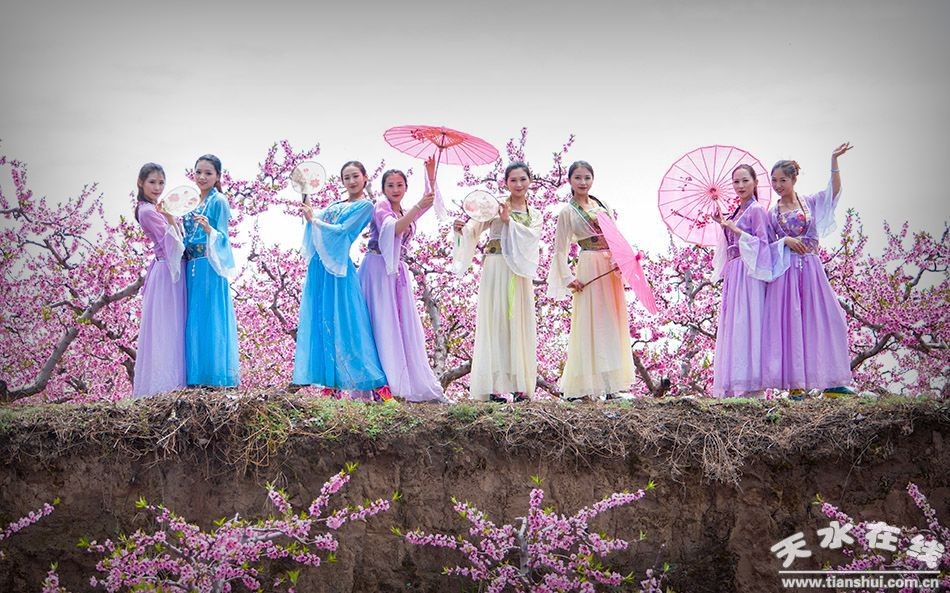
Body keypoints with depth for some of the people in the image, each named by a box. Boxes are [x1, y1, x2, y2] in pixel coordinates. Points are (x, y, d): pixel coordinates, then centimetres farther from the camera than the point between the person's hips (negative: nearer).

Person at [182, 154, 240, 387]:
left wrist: (209, 229, -28)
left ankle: (216, 376, -7)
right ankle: (196, 376, 7)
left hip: (210, 269, -7)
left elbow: (222, 237, -11)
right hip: (192, 269, 7)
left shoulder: (219, 201, -3)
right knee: (193, 321, 5)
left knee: (210, 320, -9)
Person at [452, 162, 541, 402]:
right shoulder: (496, 205, 2)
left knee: (519, 324, 4)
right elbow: (475, 227, -11)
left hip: (521, 272, 4)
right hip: (497, 270, -4)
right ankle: (495, 385, -8)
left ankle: (518, 384, 8)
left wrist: (509, 220, -14)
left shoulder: (535, 215, 15)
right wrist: (461, 228, -31)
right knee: (496, 322, -7)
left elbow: (532, 237, -5)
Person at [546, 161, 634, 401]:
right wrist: (568, 278, -12)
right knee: (590, 324, -6)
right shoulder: (567, 211, -1)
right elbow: (560, 250, -3)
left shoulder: (603, 205, 14)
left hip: (613, 269, 6)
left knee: (612, 324, 6)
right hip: (590, 268, -6)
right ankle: (585, 386, 0)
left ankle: (609, 385, 12)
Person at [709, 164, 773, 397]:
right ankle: (733, 385, 9)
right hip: (733, 273, 9)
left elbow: (762, 242, -12)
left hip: (748, 273, -9)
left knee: (745, 324, -12)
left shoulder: (757, 210, -6)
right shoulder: (736, 212, 18)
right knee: (732, 325, 7)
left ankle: (750, 385, -11)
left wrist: (735, 229, -15)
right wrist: (723, 224, 12)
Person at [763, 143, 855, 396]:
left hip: (811, 268, 0)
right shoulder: (772, 214, 9)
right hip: (785, 271, 0)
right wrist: (785, 241, -9)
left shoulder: (810, 203, 7)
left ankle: (828, 379, 6)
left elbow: (834, 190, -8)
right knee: (789, 323, -4)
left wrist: (834, 160, -19)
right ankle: (795, 383, -2)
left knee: (821, 320, -1)